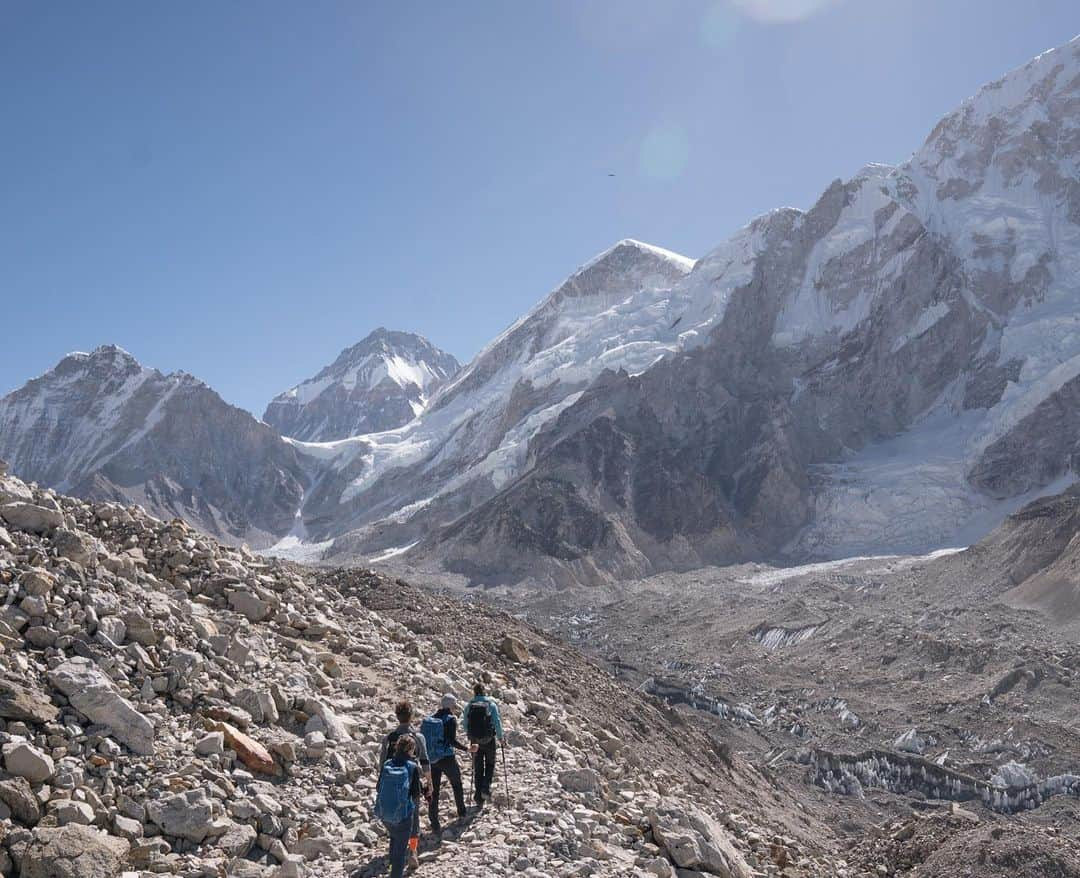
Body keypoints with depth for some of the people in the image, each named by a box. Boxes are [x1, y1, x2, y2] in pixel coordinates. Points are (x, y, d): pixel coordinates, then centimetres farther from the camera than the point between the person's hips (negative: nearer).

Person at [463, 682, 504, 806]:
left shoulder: (469, 706, 1)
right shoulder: (491, 704, -6)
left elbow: (465, 725, 5)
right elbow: (497, 722, -8)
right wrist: (500, 737, 4)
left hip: (475, 741, 2)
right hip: (489, 740, -2)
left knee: (477, 769, 11)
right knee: (490, 765, 16)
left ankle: (479, 798, 11)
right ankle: (486, 789, -5)